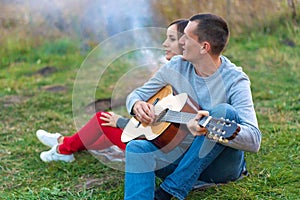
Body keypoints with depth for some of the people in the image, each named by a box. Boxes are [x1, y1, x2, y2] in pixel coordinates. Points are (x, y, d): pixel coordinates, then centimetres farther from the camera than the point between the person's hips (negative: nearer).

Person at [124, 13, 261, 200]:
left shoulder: (235, 81, -17)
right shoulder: (176, 67, 0)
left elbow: (254, 140, -28)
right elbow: (137, 94, 11)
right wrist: (137, 105, -15)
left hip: (221, 165, -4)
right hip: (181, 153, 4)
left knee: (224, 112, -31)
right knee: (136, 148, -21)